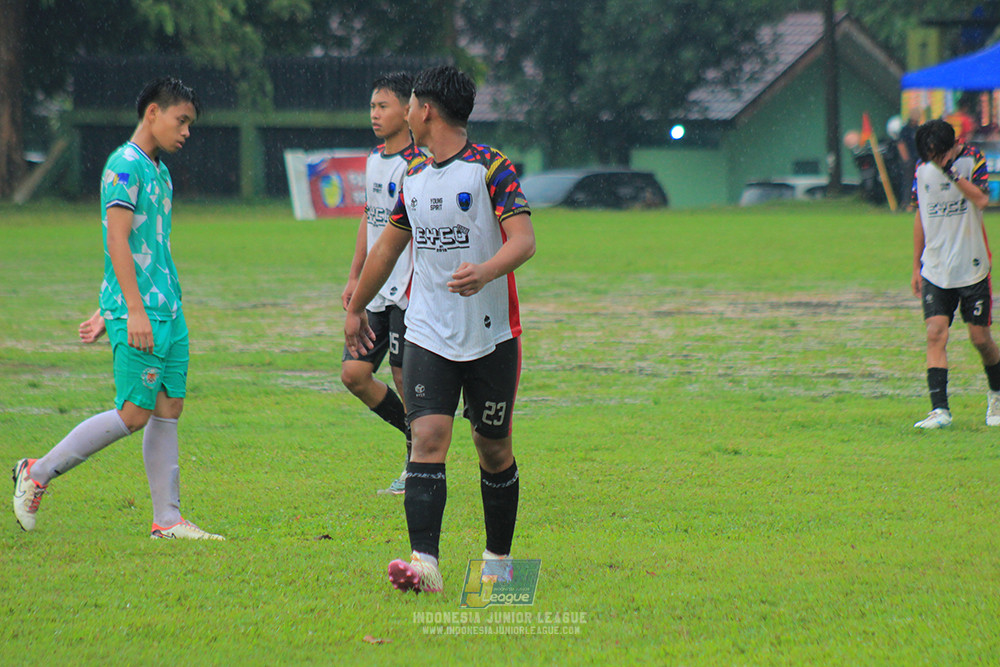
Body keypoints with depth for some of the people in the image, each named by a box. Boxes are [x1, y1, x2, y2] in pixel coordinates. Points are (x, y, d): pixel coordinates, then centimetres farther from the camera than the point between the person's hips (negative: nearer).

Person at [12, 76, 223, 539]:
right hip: (138, 313, -9)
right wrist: (134, 310, -23)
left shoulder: (159, 171, 18)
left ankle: (168, 520, 8)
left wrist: (107, 313, 24)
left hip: (168, 310, 9)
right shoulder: (125, 165, -11)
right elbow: (118, 240, -18)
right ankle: (38, 474, 1)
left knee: (168, 409, 6)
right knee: (133, 414, -10)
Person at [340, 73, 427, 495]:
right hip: (378, 293, 8)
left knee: (406, 378, -4)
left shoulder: (417, 166, -12)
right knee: (354, 372, 3)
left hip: (407, 293, -8)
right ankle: (416, 437, 20)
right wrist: (354, 277, 19)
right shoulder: (375, 159, 13)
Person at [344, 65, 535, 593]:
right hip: (428, 335, 4)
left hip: (491, 337, -4)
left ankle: (498, 558, 26)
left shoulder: (491, 168, -10)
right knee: (428, 439, -13)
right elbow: (387, 246, 24)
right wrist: (355, 308, 30)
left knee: (493, 449, 8)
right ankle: (424, 563, -23)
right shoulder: (415, 177, 10)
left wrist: (485, 272, -40)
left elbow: (523, 239, -21)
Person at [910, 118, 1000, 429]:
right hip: (936, 271, 3)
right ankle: (940, 409, -16)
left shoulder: (972, 159, -6)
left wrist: (952, 171, -25)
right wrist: (916, 267, 15)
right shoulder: (922, 170, 5)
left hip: (972, 268, -3)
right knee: (936, 334, -12)